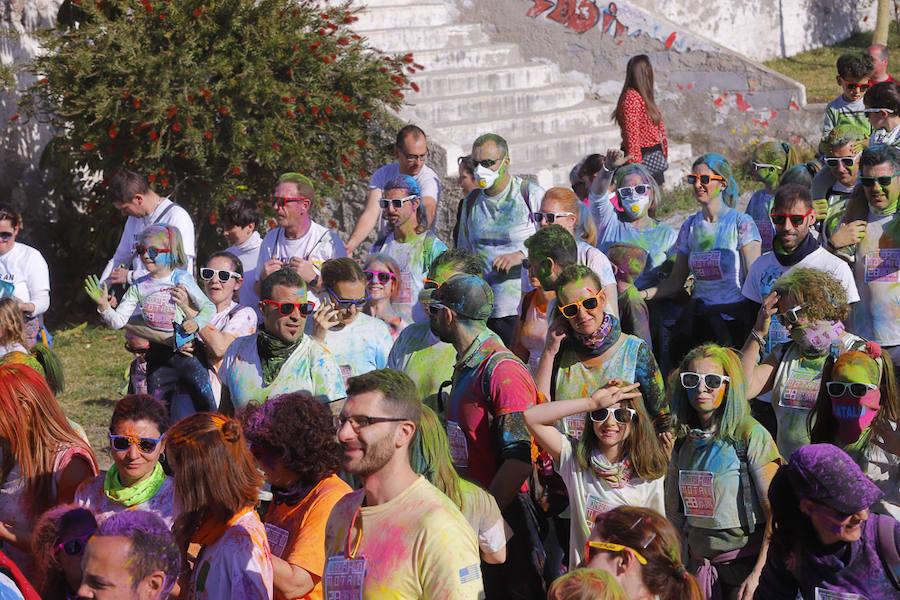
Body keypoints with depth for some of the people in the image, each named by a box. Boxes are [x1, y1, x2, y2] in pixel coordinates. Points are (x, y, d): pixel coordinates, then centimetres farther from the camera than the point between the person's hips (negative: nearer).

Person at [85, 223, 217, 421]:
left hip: (185, 351, -4)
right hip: (157, 356, 4)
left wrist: (196, 323, -21)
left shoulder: (181, 279, -4)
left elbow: (209, 307, -3)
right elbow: (118, 321, 2)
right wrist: (104, 306, -15)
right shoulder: (139, 286, 5)